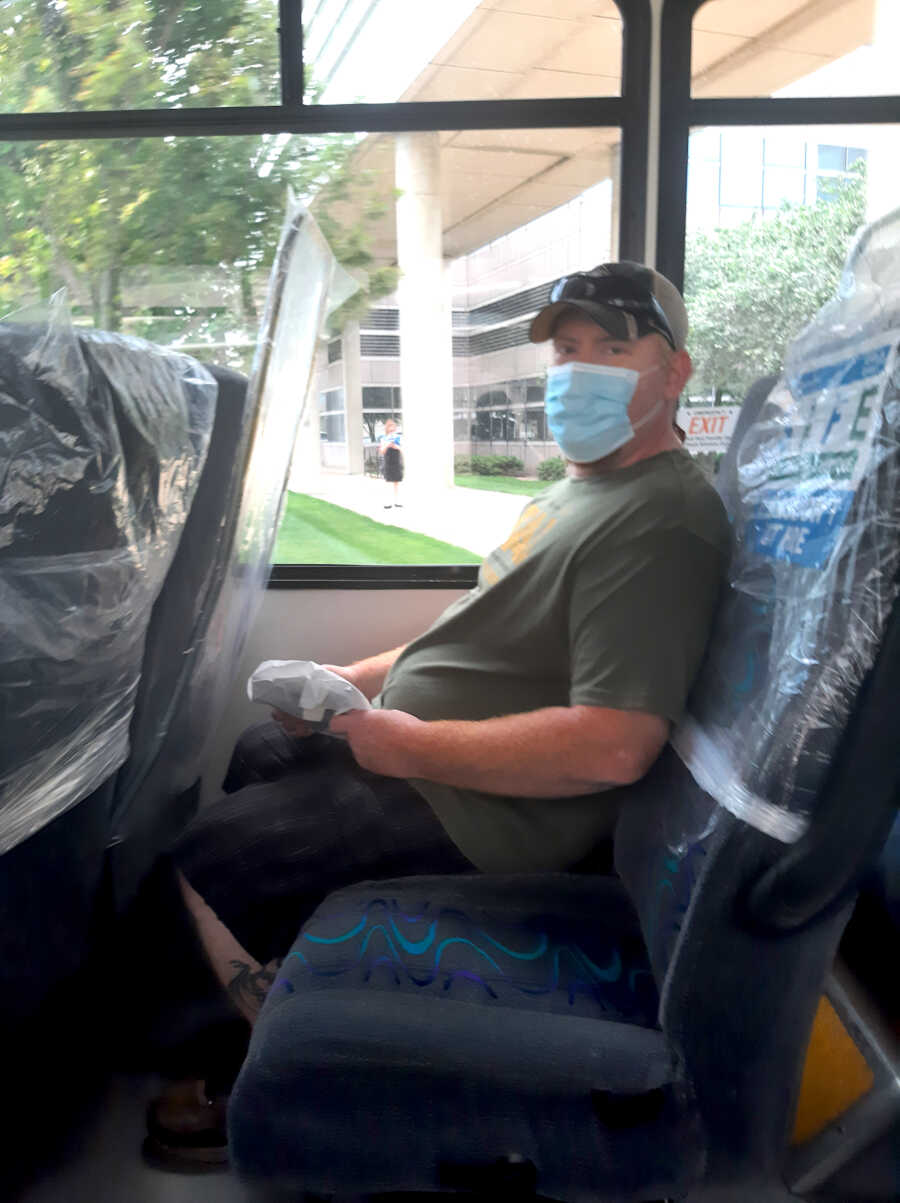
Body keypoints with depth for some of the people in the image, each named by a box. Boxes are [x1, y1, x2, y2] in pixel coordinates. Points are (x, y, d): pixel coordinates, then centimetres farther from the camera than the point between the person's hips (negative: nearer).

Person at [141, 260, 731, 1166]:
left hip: (483, 808, -11)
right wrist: (357, 680, 8)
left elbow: (611, 748, -31)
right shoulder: (582, 485, 12)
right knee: (255, 757, 23)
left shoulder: (661, 522, -23)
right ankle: (266, 1000, 33)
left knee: (207, 863, -8)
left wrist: (416, 746, -22)